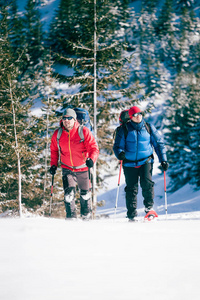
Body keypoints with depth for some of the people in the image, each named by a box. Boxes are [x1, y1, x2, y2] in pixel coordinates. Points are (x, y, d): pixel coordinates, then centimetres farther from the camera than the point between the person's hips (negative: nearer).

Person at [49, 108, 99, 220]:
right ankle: (71, 217, -6)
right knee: (69, 193, -17)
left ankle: (86, 216, 37)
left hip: (83, 168, -1)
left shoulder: (84, 132, -14)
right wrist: (54, 164, 3)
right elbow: (54, 150, 12)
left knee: (85, 194, 15)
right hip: (67, 169, 1)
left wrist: (91, 159, -33)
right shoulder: (57, 134, -5)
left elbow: (94, 148, -14)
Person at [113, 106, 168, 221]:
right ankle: (132, 214, 10)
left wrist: (163, 160, 4)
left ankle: (149, 206, -2)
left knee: (147, 182, -22)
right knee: (132, 189, 1)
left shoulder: (149, 128, 5)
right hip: (130, 163, 0)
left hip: (146, 161, 0)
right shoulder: (125, 130, 1)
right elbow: (118, 146, 4)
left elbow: (159, 143, 10)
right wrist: (120, 153, -20)